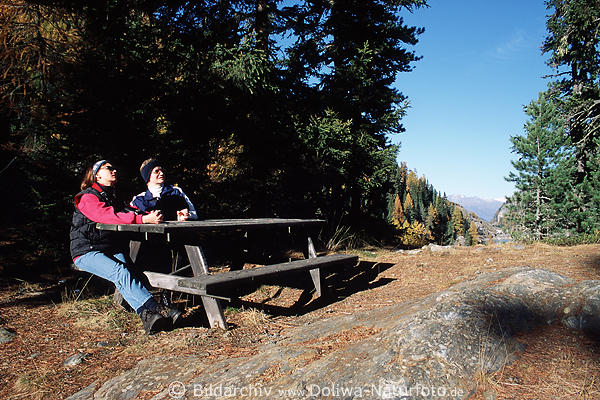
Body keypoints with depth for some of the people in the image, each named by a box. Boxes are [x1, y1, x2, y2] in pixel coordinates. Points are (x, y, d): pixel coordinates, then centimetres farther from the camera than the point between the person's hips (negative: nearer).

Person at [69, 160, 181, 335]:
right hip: (87, 252, -5)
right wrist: (144, 219, -32)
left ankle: (147, 314, -48)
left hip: (114, 250, 6)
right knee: (120, 271, -32)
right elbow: (108, 216, -20)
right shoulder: (87, 197, -2)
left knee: (124, 271, -27)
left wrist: (152, 215, -10)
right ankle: (155, 308, -46)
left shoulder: (114, 198, 25)